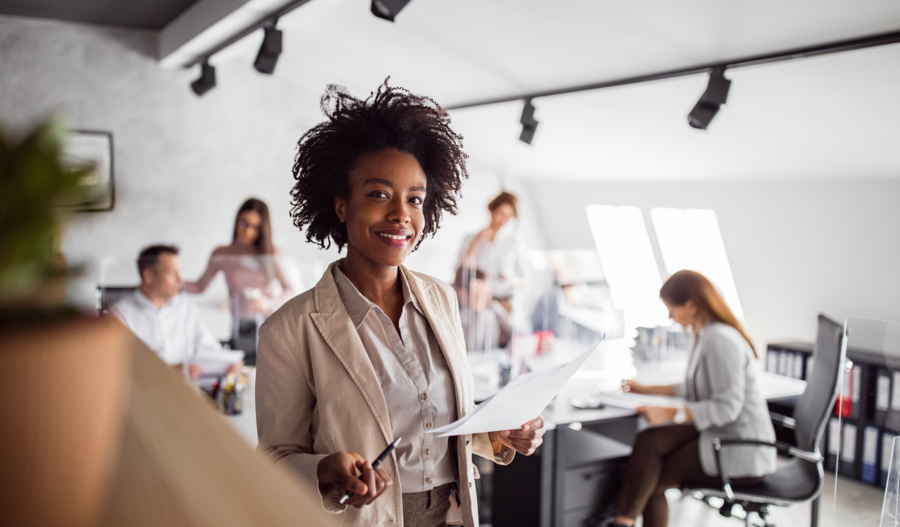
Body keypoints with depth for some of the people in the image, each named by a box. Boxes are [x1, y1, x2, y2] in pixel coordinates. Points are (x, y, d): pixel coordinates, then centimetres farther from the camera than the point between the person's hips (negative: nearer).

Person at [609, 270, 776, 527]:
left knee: (651, 479, -7)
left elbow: (727, 407, -24)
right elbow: (698, 388, 21)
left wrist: (671, 413, -25)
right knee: (649, 441, -8)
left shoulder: (720, 340, -21)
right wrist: (648, 389, 21)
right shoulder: (706, 335, 11)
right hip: (721, 436, 9)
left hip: (740, 453, -9)